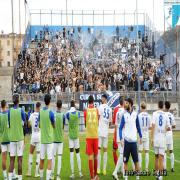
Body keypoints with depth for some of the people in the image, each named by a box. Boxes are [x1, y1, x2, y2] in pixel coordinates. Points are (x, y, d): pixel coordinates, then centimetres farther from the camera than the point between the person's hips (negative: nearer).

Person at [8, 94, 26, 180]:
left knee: (12, 159, 4)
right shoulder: (21, 111, -5)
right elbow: (23, 123, -5)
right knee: (20, 159, 0)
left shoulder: (9, 111, 2)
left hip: (12, 137, 2)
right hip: (20, 137, -2)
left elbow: (8, 125, 4)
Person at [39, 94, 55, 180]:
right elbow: (54, 126, 0)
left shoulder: (40, 112, 3)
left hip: (42, 139, 5)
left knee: (41, 159, 12)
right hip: (49, 139, -5)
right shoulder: (51, 113, -12)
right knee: (49, 160, -3)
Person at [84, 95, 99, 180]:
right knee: (95, 156, 13)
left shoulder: (86, 111, -1)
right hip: (95, 135, 1)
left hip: (88, 136, -1)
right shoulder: (97, 110, 1)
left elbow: (85, 123, 9)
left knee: (90, 157, -1)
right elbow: (98, 122, 8)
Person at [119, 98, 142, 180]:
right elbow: (120, 128, -4)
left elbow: (138, 126, 14)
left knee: (136, 160, 5)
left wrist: (140, 136, 15)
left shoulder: (135, 114, 3)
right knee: (125, 160, 6)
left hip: (134, 140, 1)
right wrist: (121, 139, -15)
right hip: (126, 140, -1)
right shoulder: (124, 115, -2)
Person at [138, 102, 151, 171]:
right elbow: (150, 127, 4)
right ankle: (146, 168, 8)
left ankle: (140, 167, 3)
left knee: (140, 151, 3)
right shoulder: (148, 116, 1)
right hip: (146, 135, 3)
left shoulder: (139, 115, -9)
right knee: (146, 152, 6)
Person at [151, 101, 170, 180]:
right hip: (163, 138, 0)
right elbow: (168, 128, 6)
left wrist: (152, 138, -7)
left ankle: (157, 173, 24)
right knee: (161, 157, -3)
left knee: (156, 156, 15)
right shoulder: (165, 115, 3)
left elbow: (153, 126, -8)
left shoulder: (155, 114, -2)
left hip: (156, 138, 0)